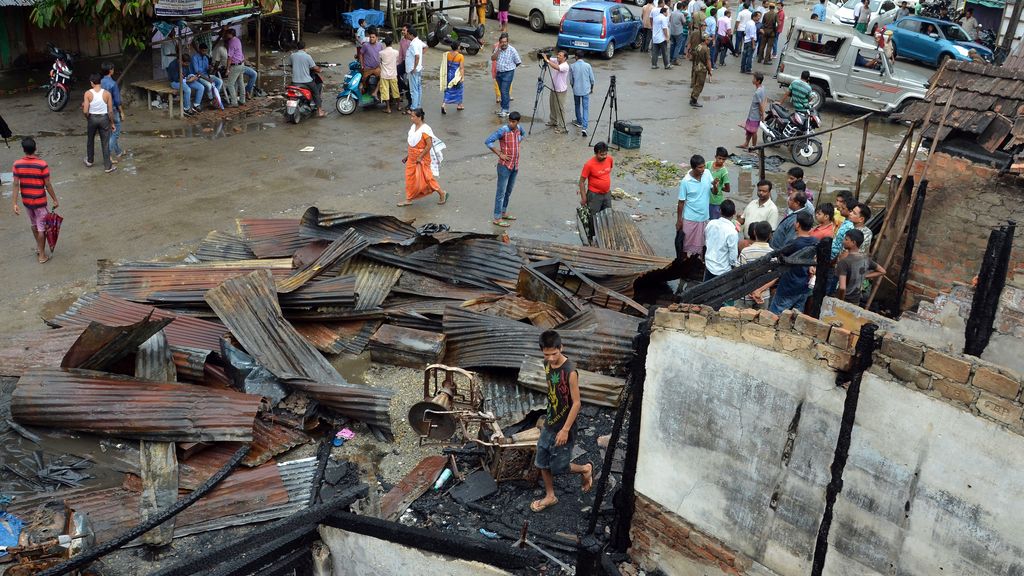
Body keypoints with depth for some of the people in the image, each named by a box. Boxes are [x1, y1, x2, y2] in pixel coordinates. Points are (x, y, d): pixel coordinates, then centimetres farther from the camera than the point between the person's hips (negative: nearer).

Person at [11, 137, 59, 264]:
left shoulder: (17, 164, -10)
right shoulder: (42, 164, -20)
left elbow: (16, 185, -9)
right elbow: (48, 185, -14)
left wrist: (15, 204, -5)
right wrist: (55, 200, -2)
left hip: (26, 201, 4)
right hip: (40, 201, -4)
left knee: (33, 225, 25)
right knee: (41, 227, 8)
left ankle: (38, 247, 42)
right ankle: (42, 255, 13)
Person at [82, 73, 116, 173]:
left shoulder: (88, 93, -12)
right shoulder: (107, 93, -11)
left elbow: (85, 111, -13)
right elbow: (110, 111, -8)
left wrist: (88, 119, 8)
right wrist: (112, 122, 5)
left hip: (92, 118, 1)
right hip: (104, 118, -1)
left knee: (90, 140, 23)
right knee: (105, 143, 5)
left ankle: (89, 160, 39)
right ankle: (108, 166, 8)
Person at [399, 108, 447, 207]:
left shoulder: (425, 129, -22)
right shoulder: (413, 127, 4)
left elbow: (429, 145, -23)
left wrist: (420, 157, -20)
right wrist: (408, 156, 16)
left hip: (422, 158, -8)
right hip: (412, 158, 8)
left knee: (425, 178, 1)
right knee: (410, 178, 11)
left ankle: (442, 193, 19)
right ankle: (409, 199, 21)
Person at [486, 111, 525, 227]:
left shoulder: (519, 128, 2)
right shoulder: (503, 130, -19)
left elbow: (523, 134, 27)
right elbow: (488, 142, -22)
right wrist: (500, 154, -19)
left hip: (515, 165, 7)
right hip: (505, 165, -7)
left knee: (508, 191, 18)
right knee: (501, 192, -3)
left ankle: (503, 212, 32)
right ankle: (497, 218, 2)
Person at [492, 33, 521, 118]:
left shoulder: (512, 50, -12)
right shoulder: (497, 49, 3)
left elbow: (518, 62, -5)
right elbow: (493, 58, -9)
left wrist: (510, 67, 8)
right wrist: (498, 50, -17)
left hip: (508, 73, -6)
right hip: (499, 73, 6)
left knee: (505, 91, -11)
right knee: (502, 91, 13)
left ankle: (505, 110, -7)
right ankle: (503, 108, 22)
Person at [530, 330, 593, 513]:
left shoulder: (570, 371, -27)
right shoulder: (547, 364, -3)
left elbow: (577, 403, -21)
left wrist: (565, 430, -21)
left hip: (563, 427, -7)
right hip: (549, 423, 7)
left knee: (558, 467, 3)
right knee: (542, 462, 15)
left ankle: (585, 469, 30)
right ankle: (550, 496, 33)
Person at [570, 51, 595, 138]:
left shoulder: (572, 66, -6)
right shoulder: (588, 65, -6)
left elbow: (571, 80, 2)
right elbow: (592, 79, 0)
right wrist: (592, 88, 17)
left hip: (576, 90, 1)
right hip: (586, 90, -1)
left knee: (577, 106, 24)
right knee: (586, 108, -2)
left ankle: (579, 121, 41)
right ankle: (584, 127, -14)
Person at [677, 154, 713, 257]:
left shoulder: (707, 173, -8)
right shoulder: (686, 181, -19)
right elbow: (681, 202, -10)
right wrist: (679, 220, -5)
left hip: (704, 216, 4)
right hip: (690, 218, -4)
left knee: (699, 242, 17)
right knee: (687, 243, 10)